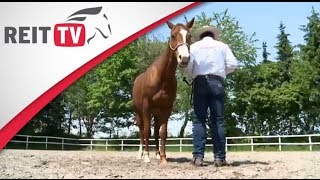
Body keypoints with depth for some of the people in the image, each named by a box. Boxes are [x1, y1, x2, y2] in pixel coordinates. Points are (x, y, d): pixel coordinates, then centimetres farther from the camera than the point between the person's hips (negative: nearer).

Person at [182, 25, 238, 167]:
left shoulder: (194, 46, 12)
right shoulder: (222, 46, 15)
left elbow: (187, 66, 0)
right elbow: (233, 64, 4)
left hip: (200, 83, 0)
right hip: (217, 82, 0)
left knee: (199, 120, 2)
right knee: (218, 120, 1)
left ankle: (198, 156, -5)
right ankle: (219, 157, -1)